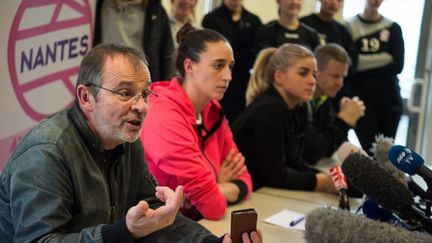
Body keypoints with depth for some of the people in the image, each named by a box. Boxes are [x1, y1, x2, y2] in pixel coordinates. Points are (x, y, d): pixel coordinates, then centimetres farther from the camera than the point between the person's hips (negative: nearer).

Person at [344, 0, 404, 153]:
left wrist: (363, 64, -8)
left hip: (390, 100, 2)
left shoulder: (393, 28, 9)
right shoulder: (349, 26, 2)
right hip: (361, 100, -2)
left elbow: (397, 65, -3)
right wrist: (383, 59, -9)